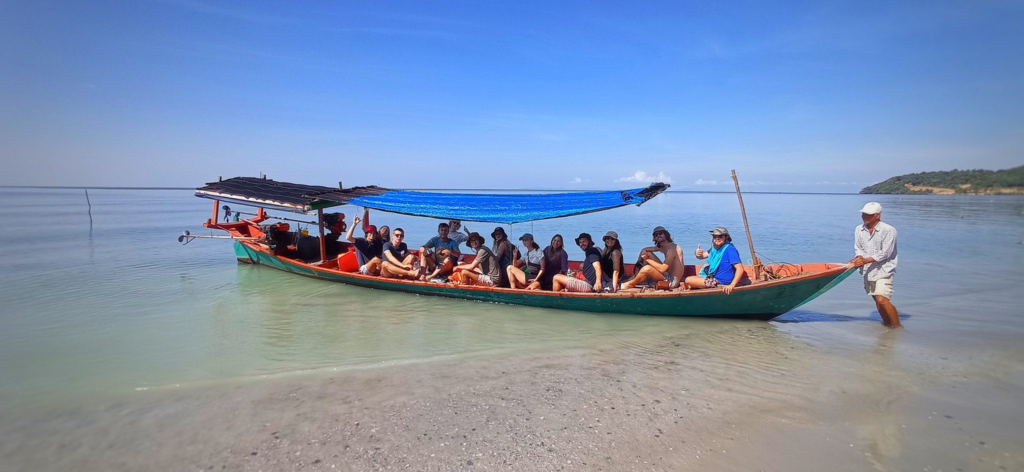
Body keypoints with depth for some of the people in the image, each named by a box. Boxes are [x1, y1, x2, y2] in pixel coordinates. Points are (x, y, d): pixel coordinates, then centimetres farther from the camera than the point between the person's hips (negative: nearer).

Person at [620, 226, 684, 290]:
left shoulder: (671, 248, -20)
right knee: (648, 254, 9)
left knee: (647, 269, -29)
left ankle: (628, 285, -7)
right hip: (668, 276, 10)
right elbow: (644, 250, 17)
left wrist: (647, 259, -18)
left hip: (673, 281, -10)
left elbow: (663, 269, -28)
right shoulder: (661, 247, 9)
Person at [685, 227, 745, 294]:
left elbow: (740, 269, -26)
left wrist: (732, 285, -35)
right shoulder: (716, 247, 8)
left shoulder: (730, 249, -21)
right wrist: (697, 253, -16)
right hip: (713, 277, 10)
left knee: (688, 280, -12)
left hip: (720, 282, -10)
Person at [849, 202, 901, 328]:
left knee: (882, 300, -16)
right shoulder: (859, 229, 1)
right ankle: (887, 324, 31)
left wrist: (865, 260, -24)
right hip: (868, 270, 6)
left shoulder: (888, 230, -15)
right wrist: (859, 258, -18)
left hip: (883, 269, -6)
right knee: (877, 300, 14)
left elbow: (884, 253, -19)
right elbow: (858, 248, 4)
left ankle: (897, 326, -1)